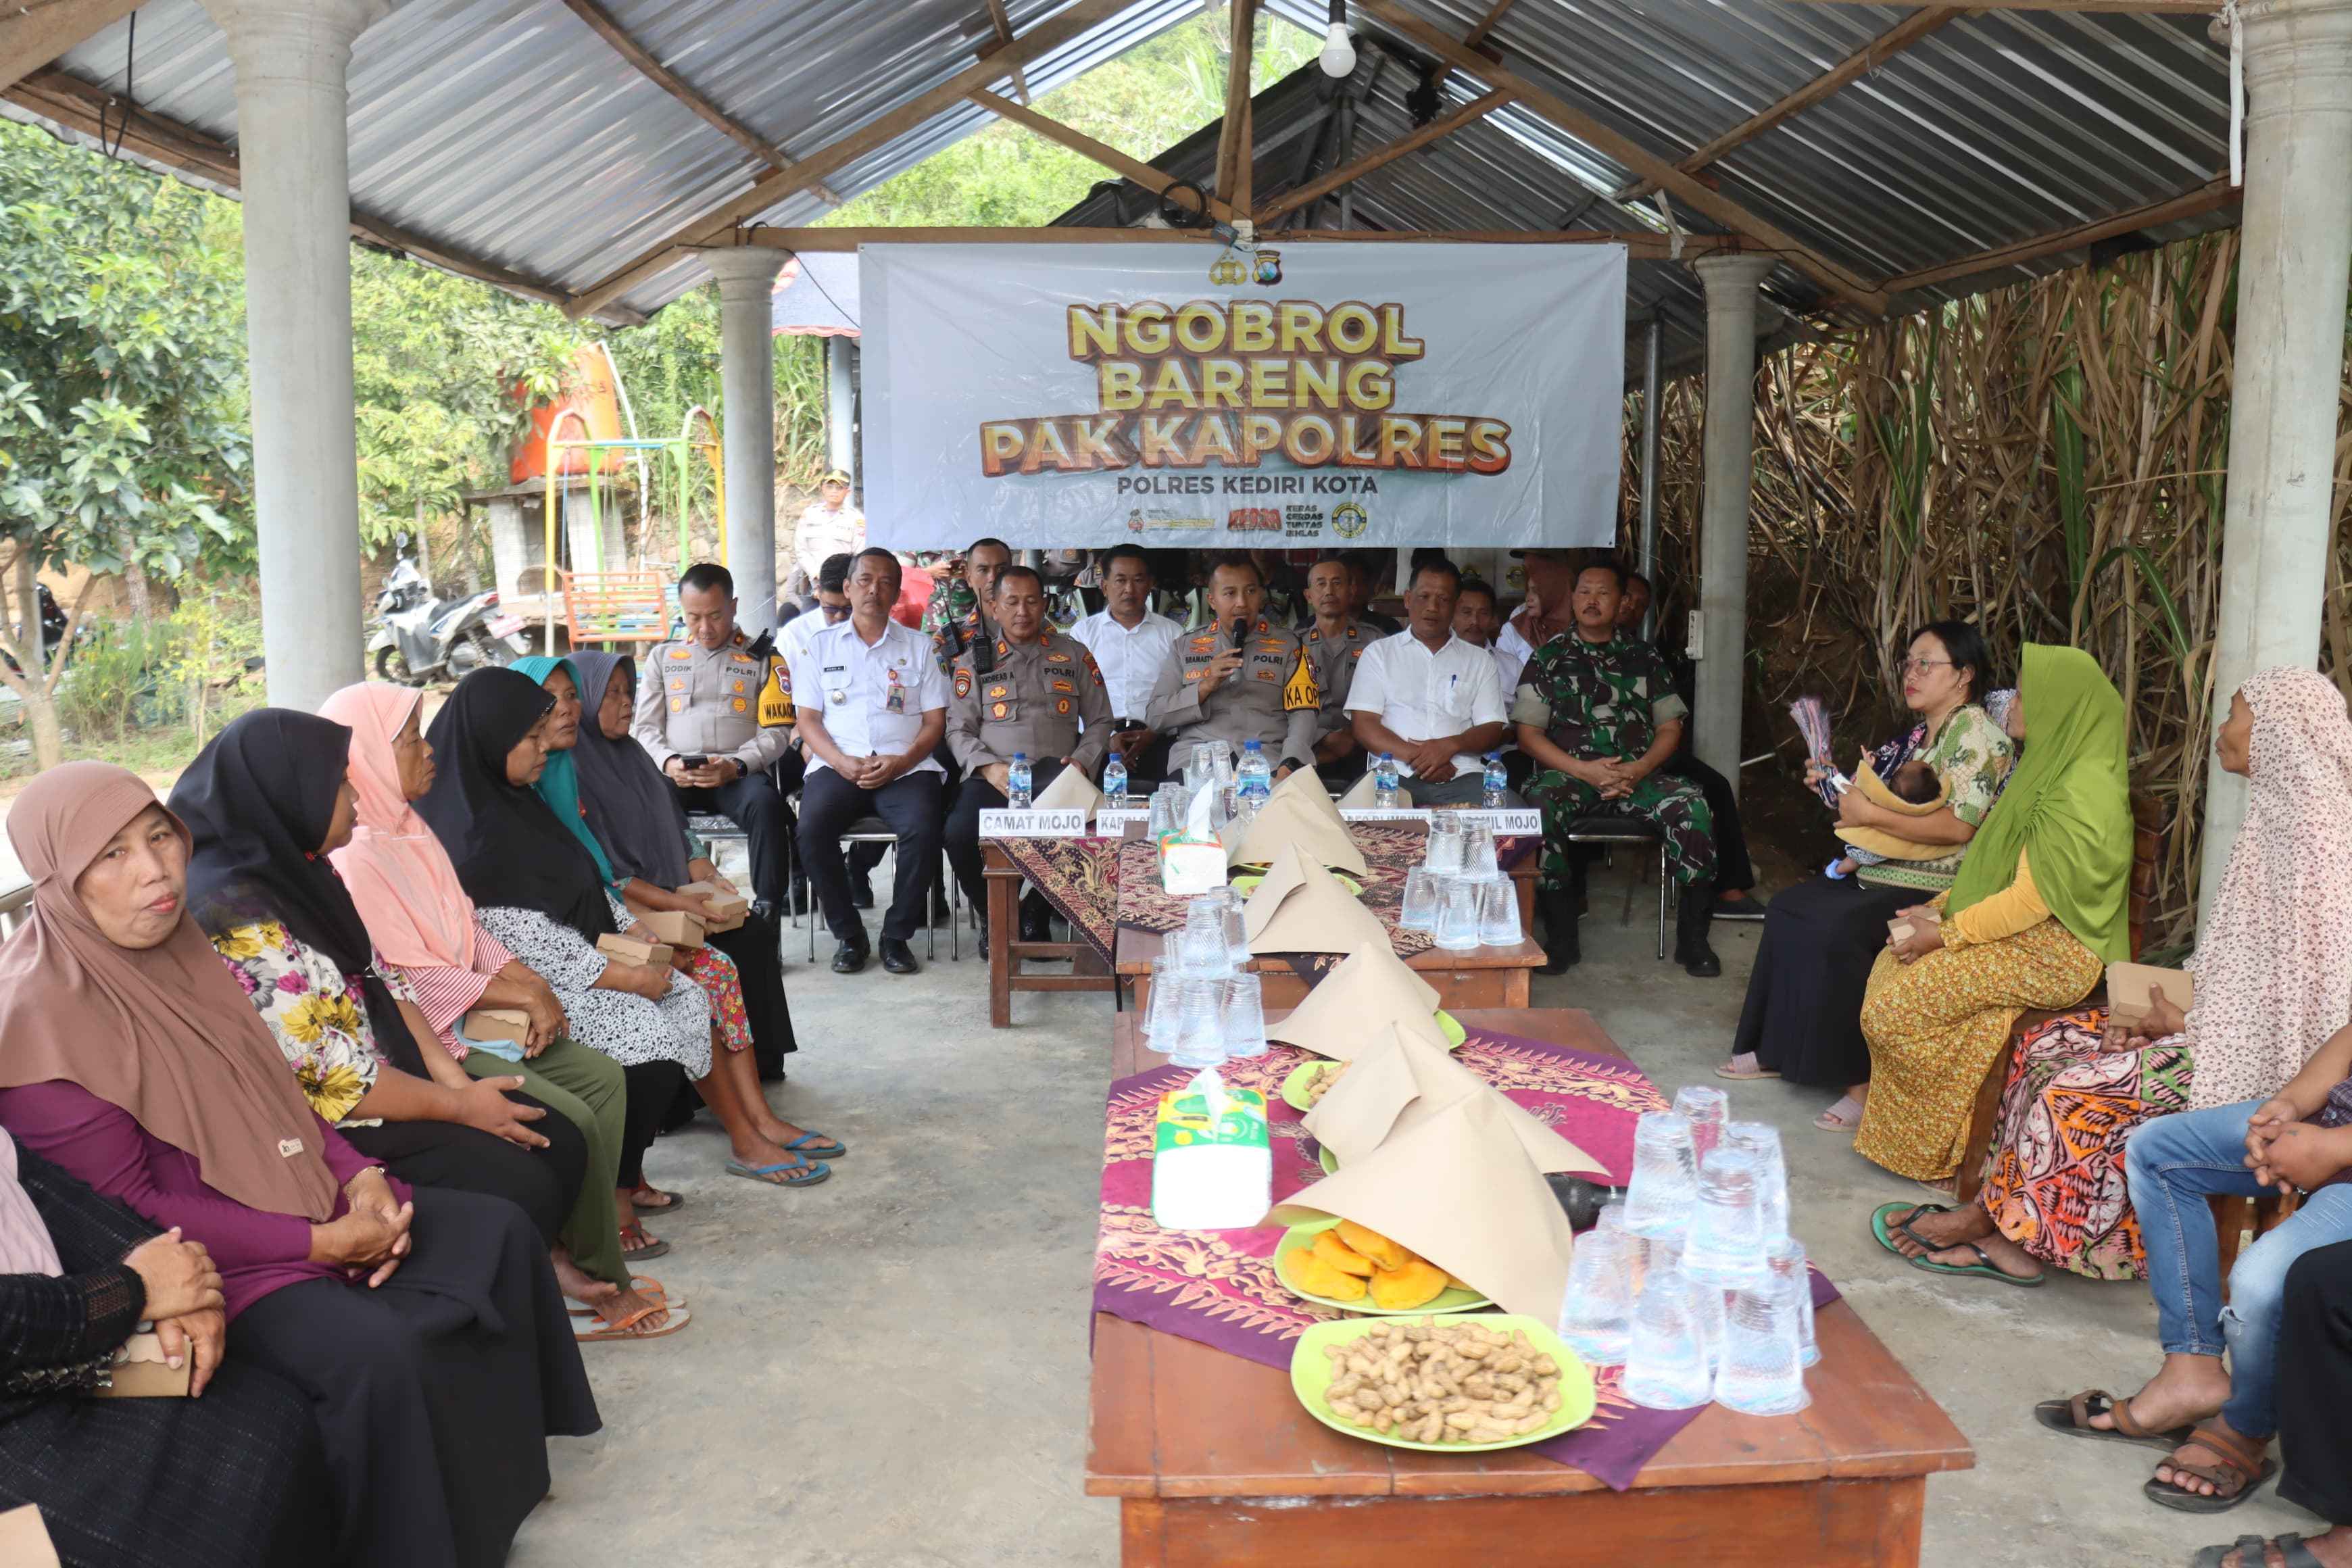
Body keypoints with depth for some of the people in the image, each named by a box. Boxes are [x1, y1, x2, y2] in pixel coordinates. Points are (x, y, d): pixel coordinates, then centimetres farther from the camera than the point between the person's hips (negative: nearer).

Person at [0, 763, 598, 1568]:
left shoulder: (176, 947, 4)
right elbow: (130, 1206, -20)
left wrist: (360, 1177, -6)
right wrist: (320, 1244, -21)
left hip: (304, 1200, 9)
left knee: (499, 1231, 1)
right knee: (379, 1352, -30)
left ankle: (500, 1464, 16)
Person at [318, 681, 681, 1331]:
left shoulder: (412, 833, 12)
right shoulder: (356, 858, -17)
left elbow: (470, 932, 13)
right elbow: (411, 981, -20)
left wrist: (528, 980, -3)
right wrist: (522, 997, -17)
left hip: (475, 1015, 10)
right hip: (424, 1038, -10)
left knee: (605, 1078, -2)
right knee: (569, 1119, -20)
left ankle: (575, 1253, 1)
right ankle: (604, 1278, 0)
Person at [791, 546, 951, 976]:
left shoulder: (918, 647, 15)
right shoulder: (821, 645, 15)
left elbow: (935, 722, 9)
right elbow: (808, 719, 8)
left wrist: (901, 763, -11)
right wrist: (842, 763, -10)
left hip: (905, 768, 0)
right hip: (839, 766, 1)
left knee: (923, 829, -31)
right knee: (812, 830, -29)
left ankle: (897, 935, -12)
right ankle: (848, 934, -10)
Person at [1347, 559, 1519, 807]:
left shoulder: (1478, 660, 19)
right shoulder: (1378, 653, 15)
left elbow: (1493, 729, 11)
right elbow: (1364, 726, 5)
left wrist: (1450, 745, -11)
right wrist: (1413, 755, -12)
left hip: (1462, 777, 1)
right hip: (1395, 774, -1)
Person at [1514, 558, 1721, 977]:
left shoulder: (1644, 657, 16)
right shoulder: (1549, 657, 10)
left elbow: (1670, 729, 13)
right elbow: (1529, 734, 3)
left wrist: (1639, 769, -9)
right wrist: (1585, 771, -12)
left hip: (1637, 774, 2)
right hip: (1570, 772, -1)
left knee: (1692, 806, -28)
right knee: (1540, 804, -35)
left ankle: (1692, 937, -16)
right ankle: (1561, 937, -23)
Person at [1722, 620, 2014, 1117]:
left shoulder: (1973, 730, -11)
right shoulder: (1922, 734, 17)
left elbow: (1959, 826, -22)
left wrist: (1870, 814, -19)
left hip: (1934, 888, -10)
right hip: (1884, 872, 10)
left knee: (1837, 929, -28)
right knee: (1789, 908, -1)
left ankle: (1865, 1081, -17)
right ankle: (1777, 1051, 6)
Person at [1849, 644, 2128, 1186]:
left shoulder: (2083, 795, -21)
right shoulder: (2052, 769, 13)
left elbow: (2031, 899, -23)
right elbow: (2001, 867, 18)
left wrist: (1946, 933, -16)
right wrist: (1942, 906, 7)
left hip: (2053, 952, -10)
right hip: (2022, 930, 10)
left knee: (1894, 1006, -17)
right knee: (1889, 967, 2)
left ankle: (1936, 1145, 1)